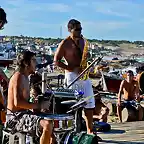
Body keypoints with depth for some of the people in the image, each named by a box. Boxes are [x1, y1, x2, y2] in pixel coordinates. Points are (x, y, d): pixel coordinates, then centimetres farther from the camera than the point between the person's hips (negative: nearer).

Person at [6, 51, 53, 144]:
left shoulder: (25, 77, 15)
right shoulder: (18, 77, -15)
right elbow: (17, 102, -25)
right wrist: (39, 106, -21)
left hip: (24, 114, 10)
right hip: (15, 118, -10)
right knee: (47, 125, -28)